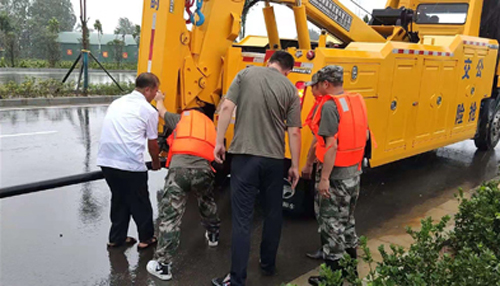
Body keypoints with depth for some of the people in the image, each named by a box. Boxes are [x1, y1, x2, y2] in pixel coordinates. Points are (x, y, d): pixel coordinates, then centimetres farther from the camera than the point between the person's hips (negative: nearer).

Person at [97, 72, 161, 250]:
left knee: (119, 198, 22)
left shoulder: (117, 102, 18)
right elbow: (152, 144, 8)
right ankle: (146, 238, 24)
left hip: (106, 160, 6)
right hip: (130, 163, -6)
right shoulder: (148, 110, 0)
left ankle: (116, 238, 30)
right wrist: (156, 163, 27)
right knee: (140, 202, 12)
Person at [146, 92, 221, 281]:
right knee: (207, 203, 33)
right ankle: (213, 235, 54)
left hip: (179, 168, -3)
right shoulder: (210, 126, 34)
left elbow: (162, 111, 44)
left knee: (170, 217, -2)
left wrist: (159, 99, 67)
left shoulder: (179, 119, 27)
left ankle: (162, 265, -3)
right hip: (203, 169, 3)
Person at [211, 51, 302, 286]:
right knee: (273, 214, 19)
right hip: (274, 159, 1)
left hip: (244, 155, -1)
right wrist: (295, 166, 8)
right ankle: (268, 265, 33)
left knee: (242, 219, 2)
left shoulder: (246, 74, 2)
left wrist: (219, 142, 1)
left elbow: (226, 107, -6)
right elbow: (294, 132, 0)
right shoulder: (290, 89, 3)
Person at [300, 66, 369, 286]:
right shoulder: (357, 102, 7)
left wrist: (324, 178, -23)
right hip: (354, 171, 9)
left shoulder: (329, 106, -18)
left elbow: (331, 145, -24)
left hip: (335, 174, -9)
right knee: (346, 219, 22)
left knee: (331, 223, 2)